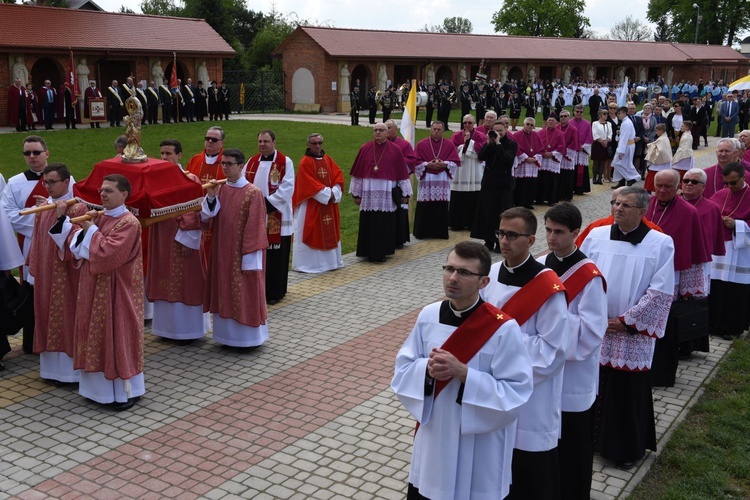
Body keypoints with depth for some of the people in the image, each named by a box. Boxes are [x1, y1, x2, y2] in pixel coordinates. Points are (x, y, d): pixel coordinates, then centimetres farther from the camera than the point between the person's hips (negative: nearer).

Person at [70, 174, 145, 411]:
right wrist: (87, 227, -7)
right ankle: (101, 386, 26)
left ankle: (127, 390, 13)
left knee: (120, 336, 0)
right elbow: (78, 249, 8)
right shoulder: (99, 217, 9)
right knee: (99, 336, 14)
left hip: (117, 292, -8)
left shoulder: (129, 223, -16)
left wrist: (91, 230, -15)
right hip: (95, 289, 8)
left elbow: (108, 254, -25)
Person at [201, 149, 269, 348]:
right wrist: (210, 197, -14)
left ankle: (247, 337, 17)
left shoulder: (253, 193, -13)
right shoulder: (219, 189, 5)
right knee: (224, 292, 12)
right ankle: (227, 333, 25)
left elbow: (255, 228, -14)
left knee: (245, 293, 4)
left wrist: (249, 256, -15)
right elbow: (206, 218, 1)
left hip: (241, 253, -6)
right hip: (222, 252, 6)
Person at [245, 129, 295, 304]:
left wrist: (267, 203, -18)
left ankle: (274, 292, 11)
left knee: (275, 256, 1)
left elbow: (287, 188, -14)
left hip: (276, 217, -4)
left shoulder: (285, 162, -5)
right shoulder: (252, 162, 10)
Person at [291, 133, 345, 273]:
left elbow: (338, 176, 5)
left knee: (329, 232, 11)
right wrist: (326, 193, -17)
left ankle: (329, 261, 21)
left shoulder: (328, 160, 10)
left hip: (329, 204, 6)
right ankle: (306, 263, 3)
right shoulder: (305, 163, -9)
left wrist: (334, 193, -10)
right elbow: (309, 184, -16)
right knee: (310, 233, -4)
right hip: (311, 205, -6)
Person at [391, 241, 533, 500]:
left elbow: (516, 393, -18)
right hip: (433, 440, 5)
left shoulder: (503, 328, -19)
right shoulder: (428, 316, -3)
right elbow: (403, 368, 4)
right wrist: (427, 369, -18)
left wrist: (463, 373, -26)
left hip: (479, 449, -4)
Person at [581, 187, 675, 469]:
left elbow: (661, 292, -8)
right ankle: (589, 437, 30)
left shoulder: (661, 244, -7)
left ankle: (627, 449, 25)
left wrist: (627, 321, -11)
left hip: (632, 335, -2)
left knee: (627, 392, 7)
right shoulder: (596, 236, 0)